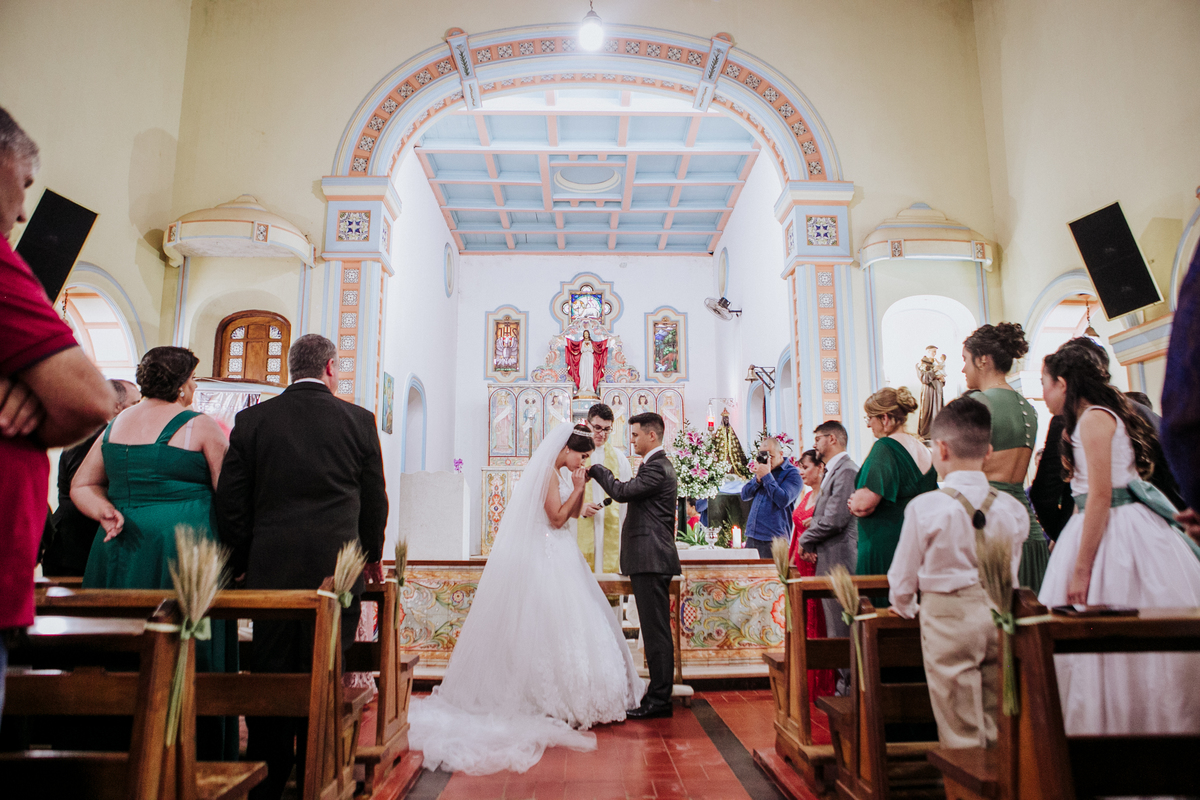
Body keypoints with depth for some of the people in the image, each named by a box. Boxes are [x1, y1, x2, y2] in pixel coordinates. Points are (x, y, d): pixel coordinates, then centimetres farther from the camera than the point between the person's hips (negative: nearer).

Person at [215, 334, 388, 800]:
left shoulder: (251, 420, 2)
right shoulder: (358, 420, 0)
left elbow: (230, 501, 3)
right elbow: (375, 501, 6)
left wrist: (243, 560, 16)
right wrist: (372, 557, 21)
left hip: (270, 569, 1)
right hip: (336, 568, -1)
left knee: (270, 676, 12)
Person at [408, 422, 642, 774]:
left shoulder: (560, 473, 13)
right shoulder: (549, 473, -16)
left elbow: (575, 513, 17)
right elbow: (557, 518, -19)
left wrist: (580, 487, 3)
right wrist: (577, 488, -15)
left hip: (558, 556, 10)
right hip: (549, 558, -10)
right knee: (556, 627, -6)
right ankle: (558, 699, 1)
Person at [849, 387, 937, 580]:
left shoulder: (884, 447, -14)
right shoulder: (923, 449, 11)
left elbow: (864, 503, -23)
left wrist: (854, 505, 0)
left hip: (883, 547, -8)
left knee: (876, 592, -2)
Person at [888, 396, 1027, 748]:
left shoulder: (924, 507, -13)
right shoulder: (1013, 508, -1)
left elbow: (903, 574, -4)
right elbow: (1011, 573, 11)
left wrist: (904, 607, 17)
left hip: (948, 617, -4)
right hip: (998, 614, 5)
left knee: (961, 734, 5)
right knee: (999, 727, 17)